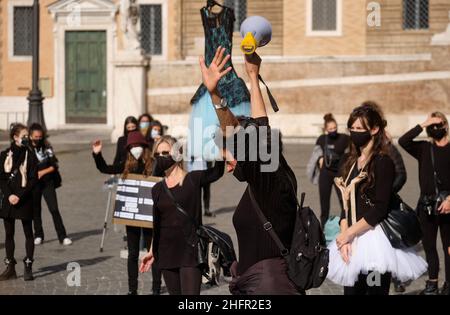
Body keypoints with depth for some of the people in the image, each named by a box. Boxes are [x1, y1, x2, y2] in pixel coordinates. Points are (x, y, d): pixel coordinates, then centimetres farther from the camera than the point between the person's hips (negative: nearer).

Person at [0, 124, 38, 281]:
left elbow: (33, 179, -5)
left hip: (25, 200, -2)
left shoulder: (30, 156, -1)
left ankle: (28, 267, 5)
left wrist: (20, 196, -14)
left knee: (28, 233, 0)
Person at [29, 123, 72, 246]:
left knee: (54, 209, -6)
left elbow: (54, 166, -1)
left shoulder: (47, 147, 0)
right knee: (36, 210, 9)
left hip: (47, 182, 0)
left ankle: (62, 236, -4)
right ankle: (38, 235, 23)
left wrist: (42, 172, -13)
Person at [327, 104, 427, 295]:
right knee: (351, 291, 7)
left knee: (375, 291, -4)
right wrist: (344, 238, -5)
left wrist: (347, 234, -11)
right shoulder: (349, 163, 13)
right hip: (353, 241, 7)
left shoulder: (383, 163, -8)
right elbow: (346, 205, 10)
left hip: (375, 240, -7)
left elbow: (379, 209, -15)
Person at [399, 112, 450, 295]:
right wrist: (423, 125, -6)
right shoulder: (424, 149, 8)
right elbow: (403, 141, -6)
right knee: (429, 245, 9)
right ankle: (432, 283, 18)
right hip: (427, 204, 3)